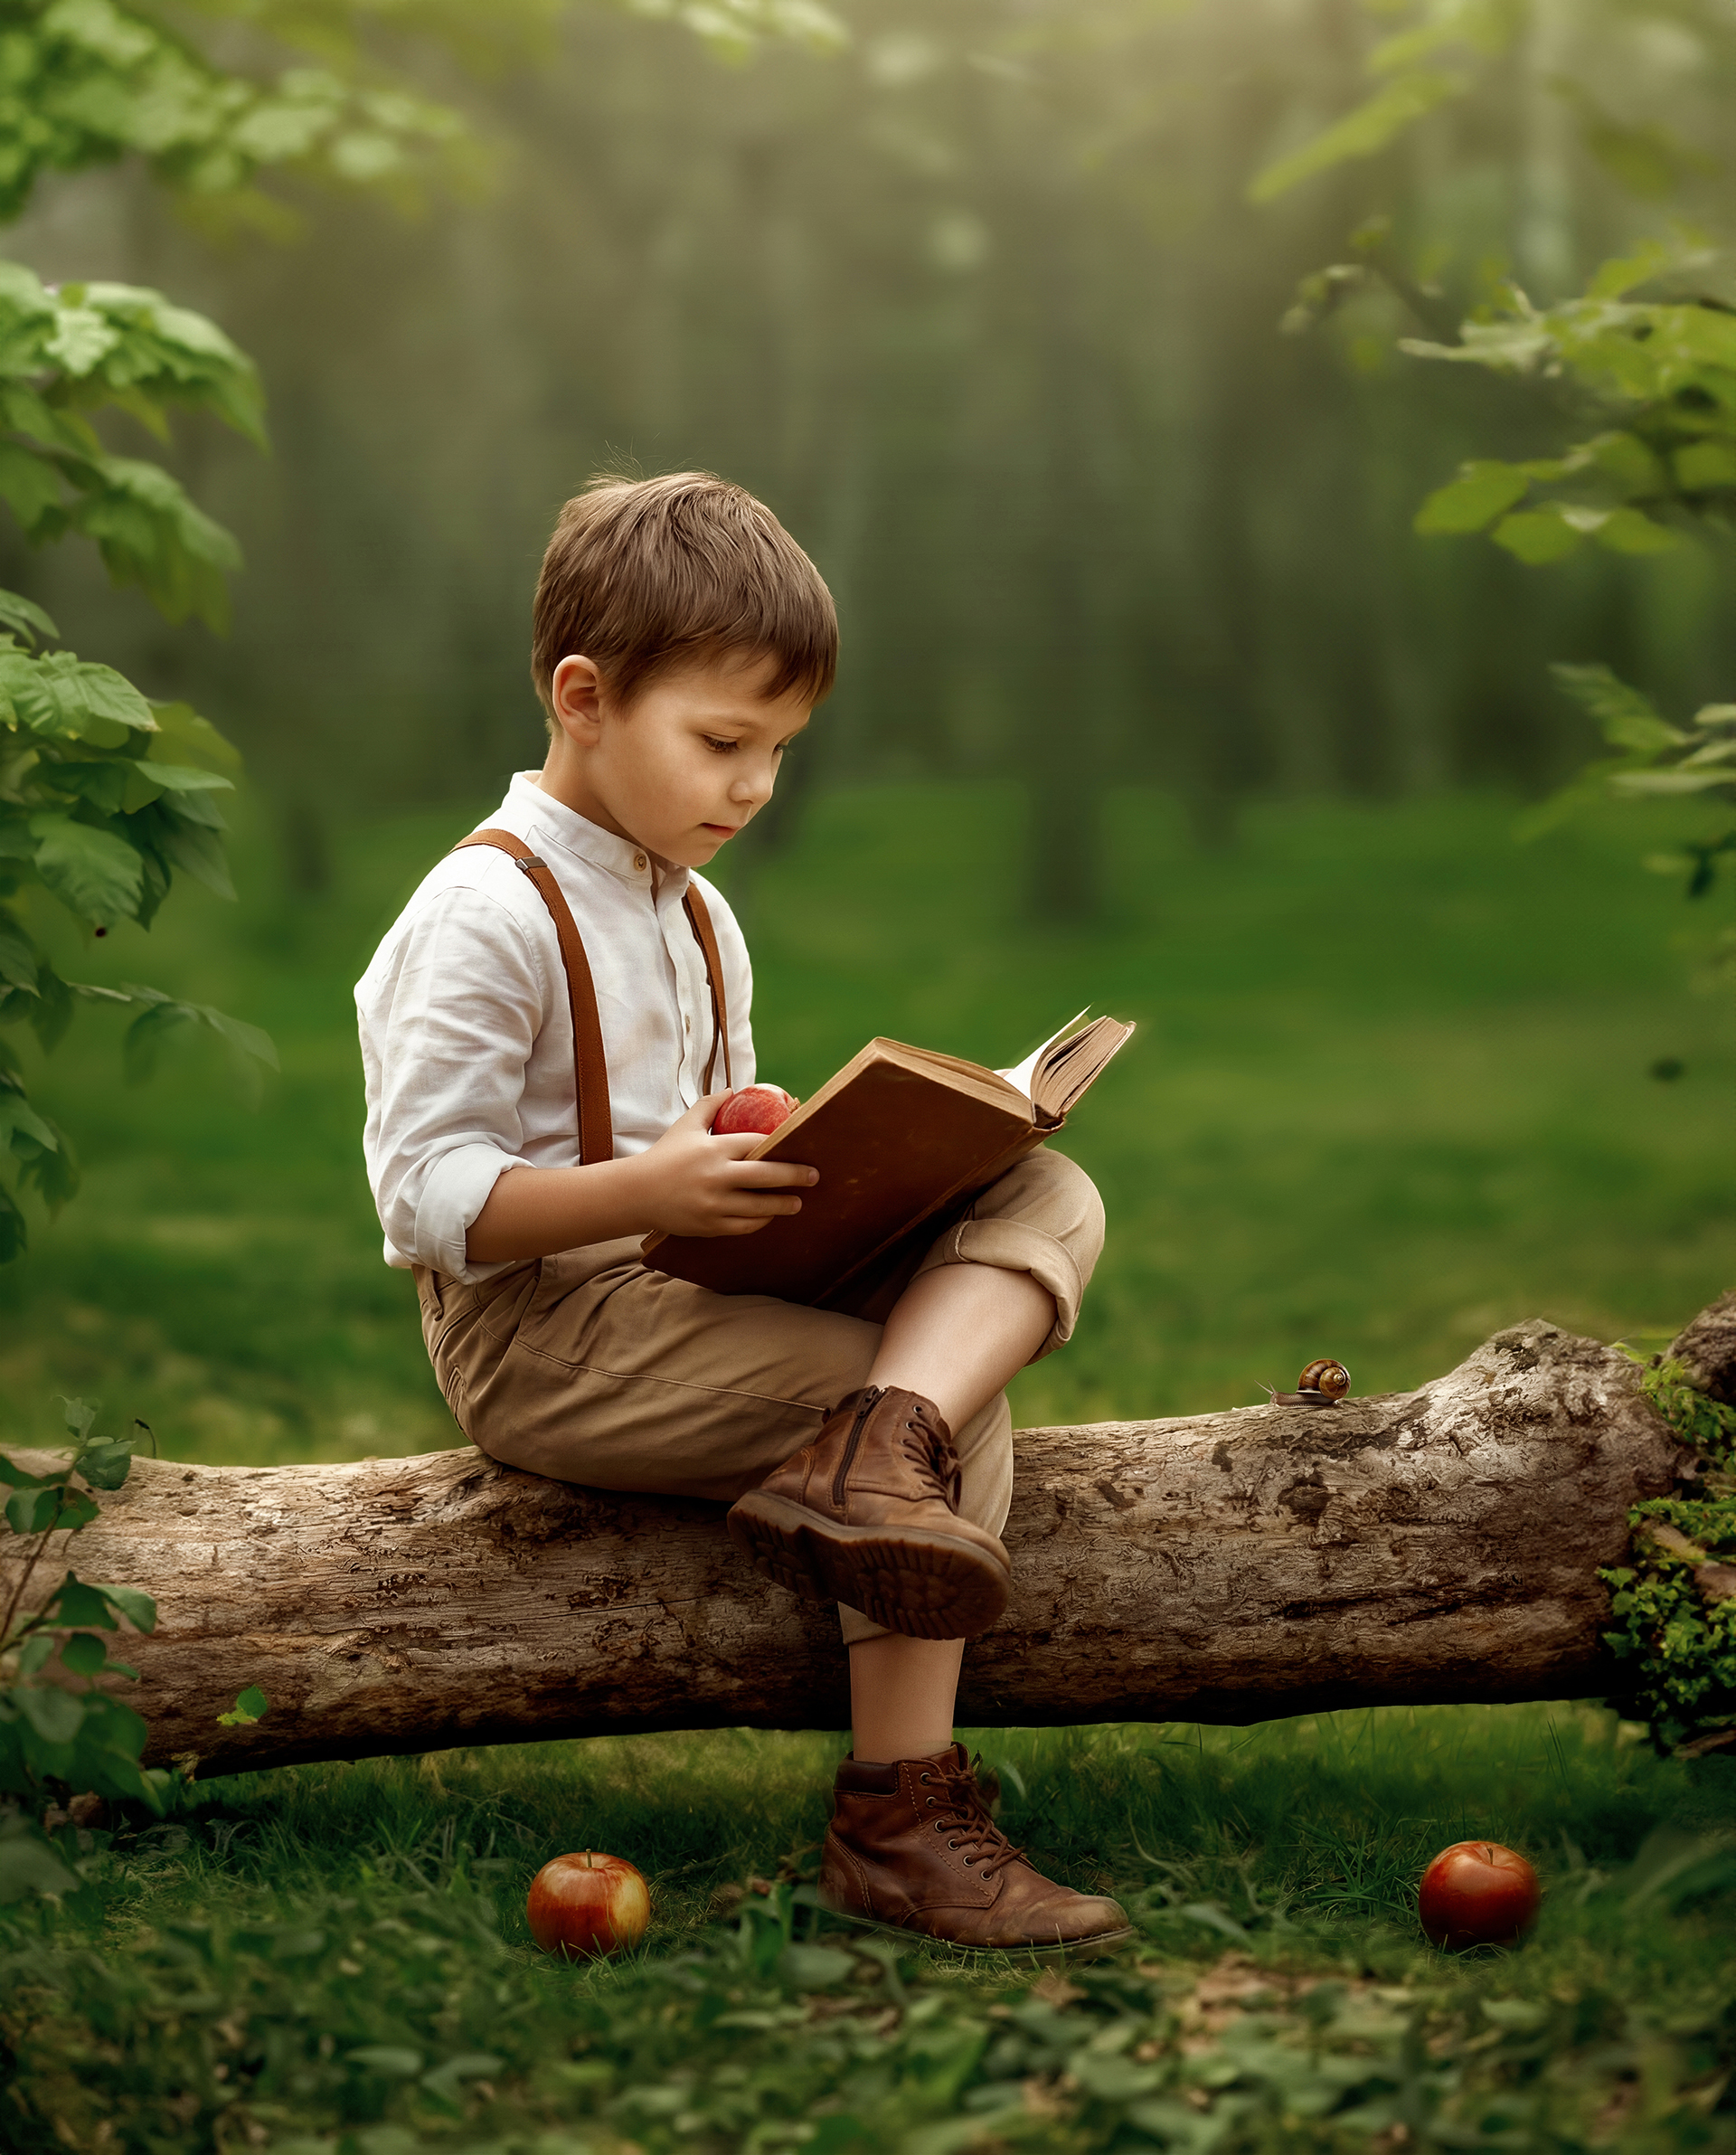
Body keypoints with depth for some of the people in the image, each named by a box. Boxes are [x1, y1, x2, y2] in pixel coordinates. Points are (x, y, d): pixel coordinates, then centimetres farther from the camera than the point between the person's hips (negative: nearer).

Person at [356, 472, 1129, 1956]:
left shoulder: (697, 919, 17)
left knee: (1051, 1200, -8)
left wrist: (822, 1172, -1)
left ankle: (872, 1450, -31)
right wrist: (647, 1193, -33)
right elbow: (430, 1195, -19)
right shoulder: (486, 918, -14)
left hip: (683, 1305, 9)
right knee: (956, 1414, -21)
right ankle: (900, 1820, -23)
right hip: (534, 1337, -9)